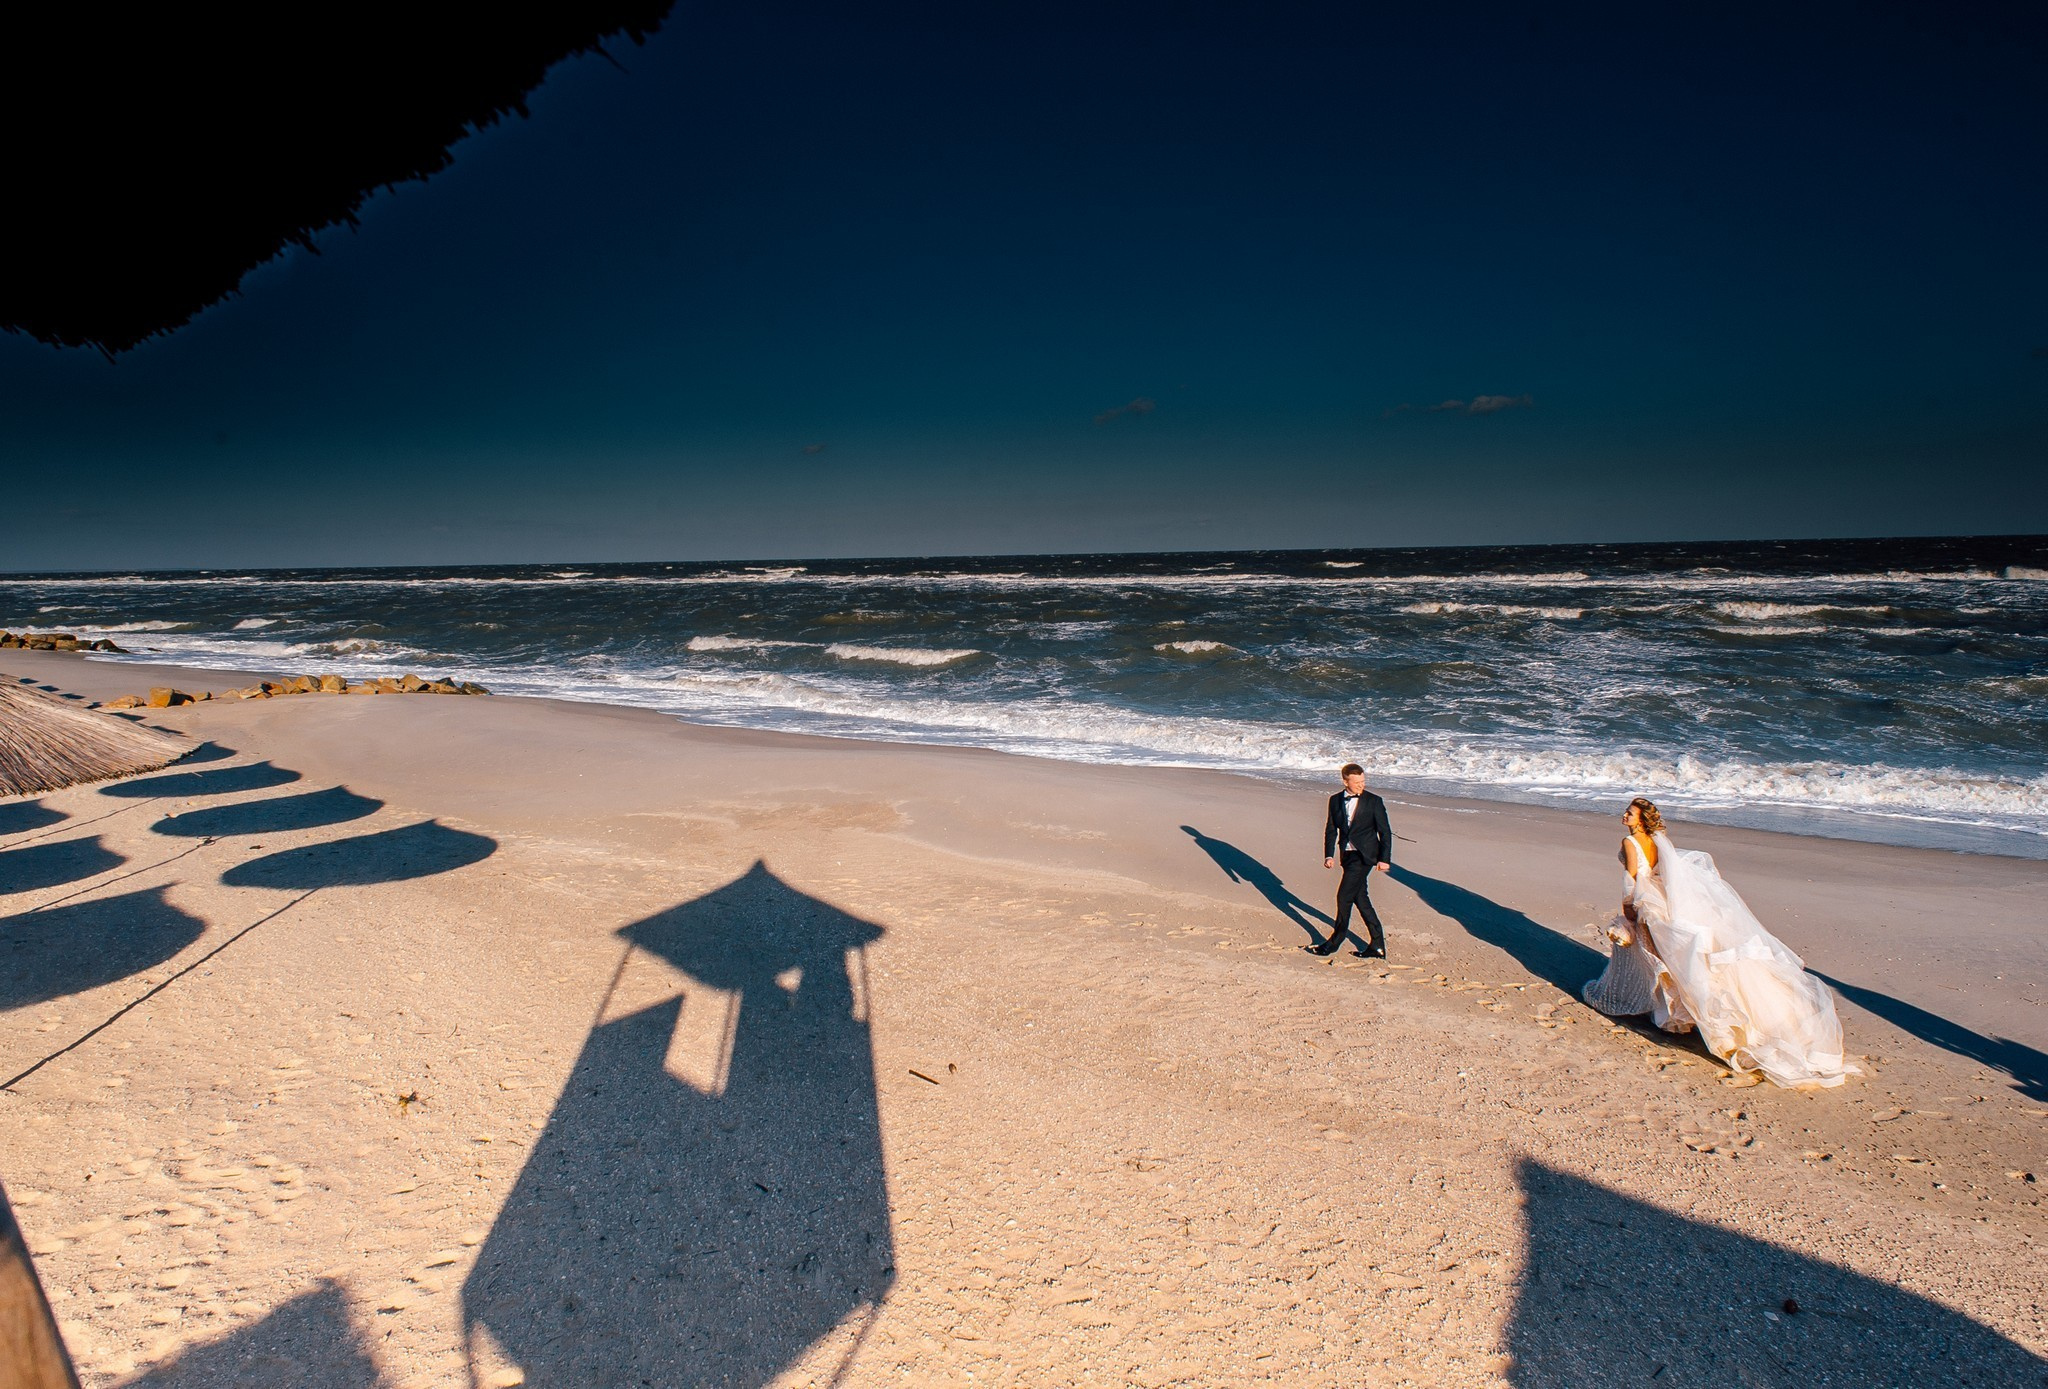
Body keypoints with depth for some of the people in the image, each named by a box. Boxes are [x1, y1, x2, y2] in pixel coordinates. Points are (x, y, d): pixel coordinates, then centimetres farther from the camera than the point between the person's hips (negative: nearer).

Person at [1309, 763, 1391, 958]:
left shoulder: (1374, 801, -5)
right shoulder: (1335, 801, 5)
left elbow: (1385, 832, -2)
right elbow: (1331, 830, 10)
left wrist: (1384, 859, -7)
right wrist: (1329, 855, 1)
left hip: (1364, 856, -5)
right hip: (1347, 855, 5)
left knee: (1344, 896, -8)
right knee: (1360, 898, 10)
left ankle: (1334, 942, 6)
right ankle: (1377, 945, 21)